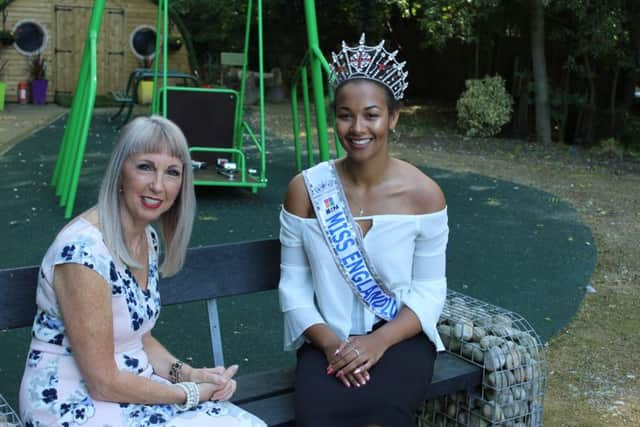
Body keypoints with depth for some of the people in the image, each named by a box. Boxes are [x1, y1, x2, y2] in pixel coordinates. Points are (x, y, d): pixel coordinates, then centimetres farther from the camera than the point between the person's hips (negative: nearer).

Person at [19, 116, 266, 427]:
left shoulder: (148, 237, 1)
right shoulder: (84, 250, -24)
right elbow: (103, 383, -20)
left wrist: (189, 374, -4)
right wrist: (191, 393, -12)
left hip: (132, 388, 8)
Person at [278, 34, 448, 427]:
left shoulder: (424, 193, -5)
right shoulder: (306, 189, -3)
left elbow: (429, 291, -1)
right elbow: (293, 285, 1)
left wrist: (379, 340, -16)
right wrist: (328, 342, -14)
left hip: (400, 337, 0)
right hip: (328, 340, 1)